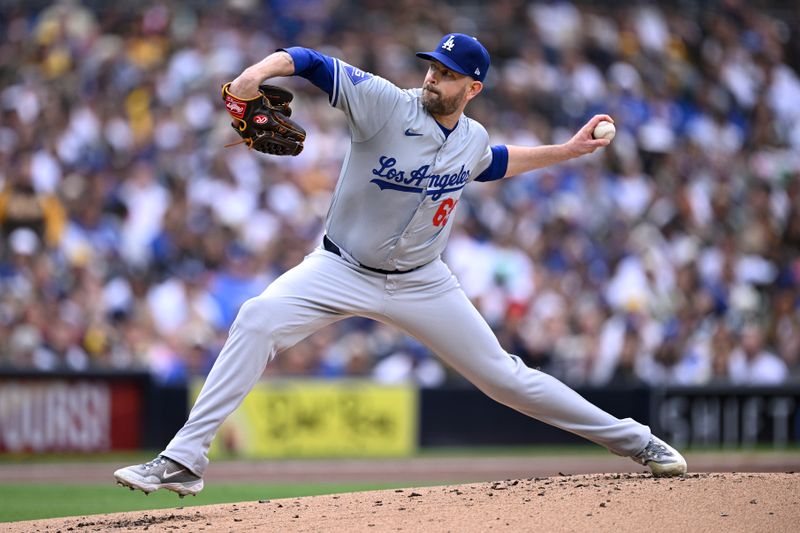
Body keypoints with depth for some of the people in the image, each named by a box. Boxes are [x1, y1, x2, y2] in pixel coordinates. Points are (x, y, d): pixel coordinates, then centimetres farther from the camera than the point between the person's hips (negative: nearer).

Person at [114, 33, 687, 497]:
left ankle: (633, 440, 22)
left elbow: (494, 162, 23)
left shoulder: (472, 139, -3)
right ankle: (184, 461, -27)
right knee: (258, 319, -28)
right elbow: (315, 63, -28)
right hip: (342, 269, -3)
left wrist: (568, 150, 18)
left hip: (421, 283, 3)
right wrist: (261, 70, -47)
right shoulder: (384, 104, -18)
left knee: (502, 375, 4)